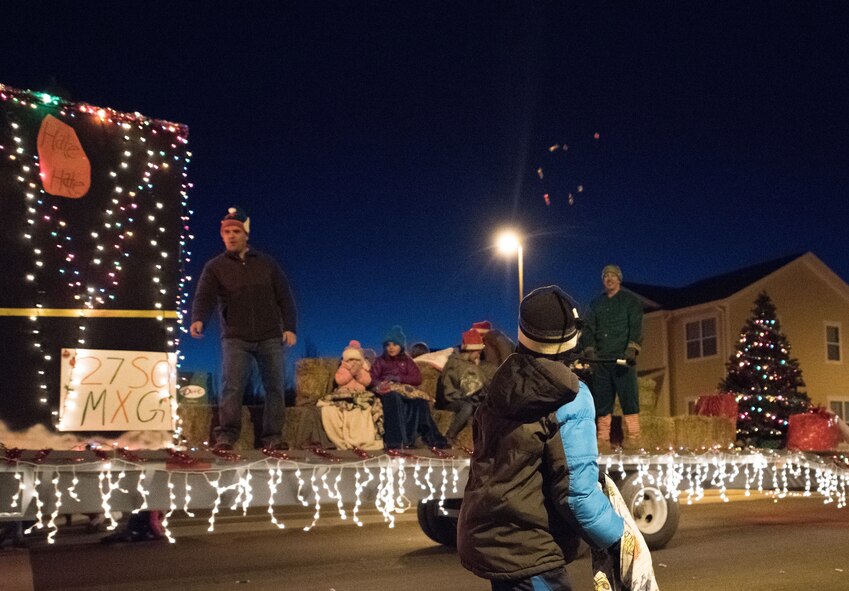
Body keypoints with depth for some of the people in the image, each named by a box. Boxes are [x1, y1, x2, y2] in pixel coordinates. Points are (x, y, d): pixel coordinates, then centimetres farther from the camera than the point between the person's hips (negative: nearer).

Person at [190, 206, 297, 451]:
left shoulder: (267, 263, 9)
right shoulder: (214, 267, 3)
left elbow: (284, 297, 9)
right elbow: (204, 297, -11)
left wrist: (289, 327, -2)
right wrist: (198, 320, -31)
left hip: (271, 338, 2)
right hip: (235, 338, -2)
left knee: (275, 387, 2)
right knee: (231, 386, -12)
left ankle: (273, 437, 10)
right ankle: (226, 435, -7)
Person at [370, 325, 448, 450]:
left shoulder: (407, 360, 22)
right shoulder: (380, 361, 20)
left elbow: (417, 378, 6)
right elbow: (372, 378, 6)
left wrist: (400, 378, -11)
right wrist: (379, 384, -19)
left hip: (405, 389, 2)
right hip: (388, 390, -2)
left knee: (420, 401, -33)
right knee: (394, 398, -40)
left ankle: (432, 438, -34)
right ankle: (396, 441, -50)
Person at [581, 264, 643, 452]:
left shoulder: (631, 300, 7)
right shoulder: (596, 303, 20)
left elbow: (636, 327, -3)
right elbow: (588, 328, 14)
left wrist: (631, 349, -17)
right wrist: (589, 349, -2)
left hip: (622, 358, -4)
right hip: (601, 359, 4)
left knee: (629, 399, -7)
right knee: (602, 401, 2)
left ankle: (633, 437, -2)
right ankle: (603, 440, 4)